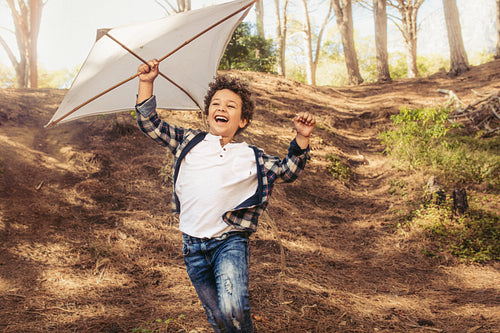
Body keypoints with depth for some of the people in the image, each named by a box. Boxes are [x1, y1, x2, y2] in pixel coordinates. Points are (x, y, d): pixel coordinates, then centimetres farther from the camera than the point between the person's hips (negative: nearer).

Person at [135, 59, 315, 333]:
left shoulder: (251, 156, 7)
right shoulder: (188, 141, 9)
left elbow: (287, 170, 14)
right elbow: (150, 124, 11)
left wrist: (302, 138, -1)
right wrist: (147, 83, 2)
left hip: (230, 241, -2)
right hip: (193, 246, 2)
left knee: (233, 310, -24)